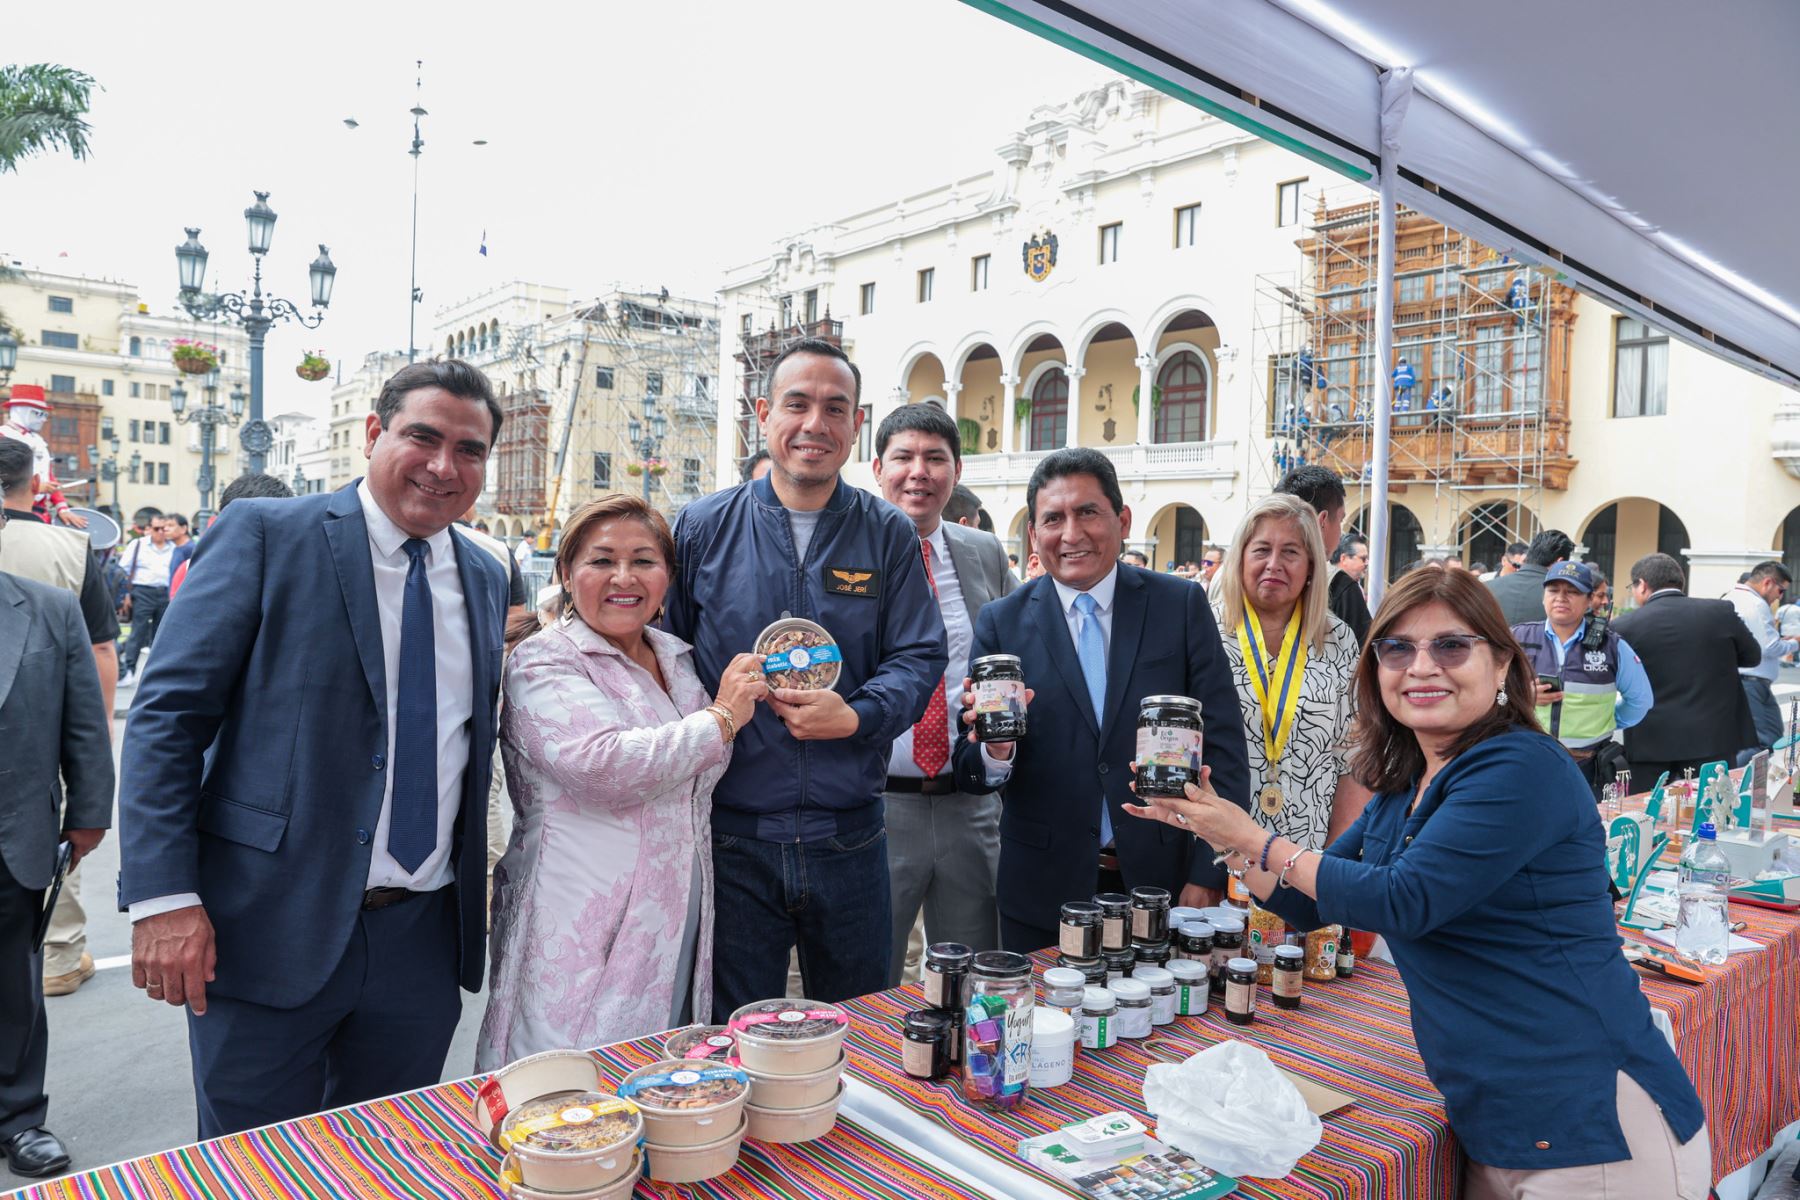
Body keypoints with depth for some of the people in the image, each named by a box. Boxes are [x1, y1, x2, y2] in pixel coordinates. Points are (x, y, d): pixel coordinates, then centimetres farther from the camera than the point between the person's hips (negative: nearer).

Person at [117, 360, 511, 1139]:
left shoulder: (485, 580, 8)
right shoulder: (266, 535, -7)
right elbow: (167, 714, -9)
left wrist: (478, 886, 9)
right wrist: (163, 895, -16)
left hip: (424, 938, 5)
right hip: (272, 929, -4)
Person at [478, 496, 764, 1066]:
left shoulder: (677, 658, 12)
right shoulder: (543, 660, -9)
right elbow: (603, 766, -25)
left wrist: (756, 694, 11)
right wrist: (720, 719, -15)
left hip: (676, 928, 7)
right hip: (584, 941, -6)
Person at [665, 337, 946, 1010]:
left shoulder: (888, 536, 2)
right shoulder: (703, 527, 1)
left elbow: (921, 657, -1)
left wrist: (854, 715, -18)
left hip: (849, 838, 1)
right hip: (733, 836, -1)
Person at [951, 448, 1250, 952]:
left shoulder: (1182, 605, -2)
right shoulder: (1001, 622, -2)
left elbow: (1223, 747, -2)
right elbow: (971, 770, -4)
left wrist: (1208, 875, -8)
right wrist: (994, 751, -26)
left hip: (1164, 883, 0)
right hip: (1042, 892, 0)